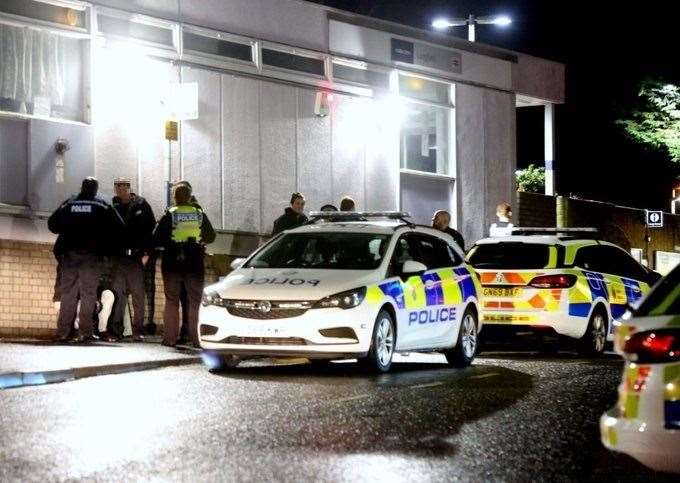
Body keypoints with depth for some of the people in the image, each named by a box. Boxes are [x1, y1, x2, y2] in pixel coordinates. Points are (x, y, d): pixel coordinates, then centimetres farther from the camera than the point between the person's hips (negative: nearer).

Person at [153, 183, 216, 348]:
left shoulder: (169, 216, -6)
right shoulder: (200, 215, 1)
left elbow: (156, 239, -6)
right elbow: (211, 237, 14)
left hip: (172, 264, -1)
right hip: (195, 263, 1)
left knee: (171, 301, 7)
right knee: (194, 302, 7)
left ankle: (170, 337, 2)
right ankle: (196, 338, 3)